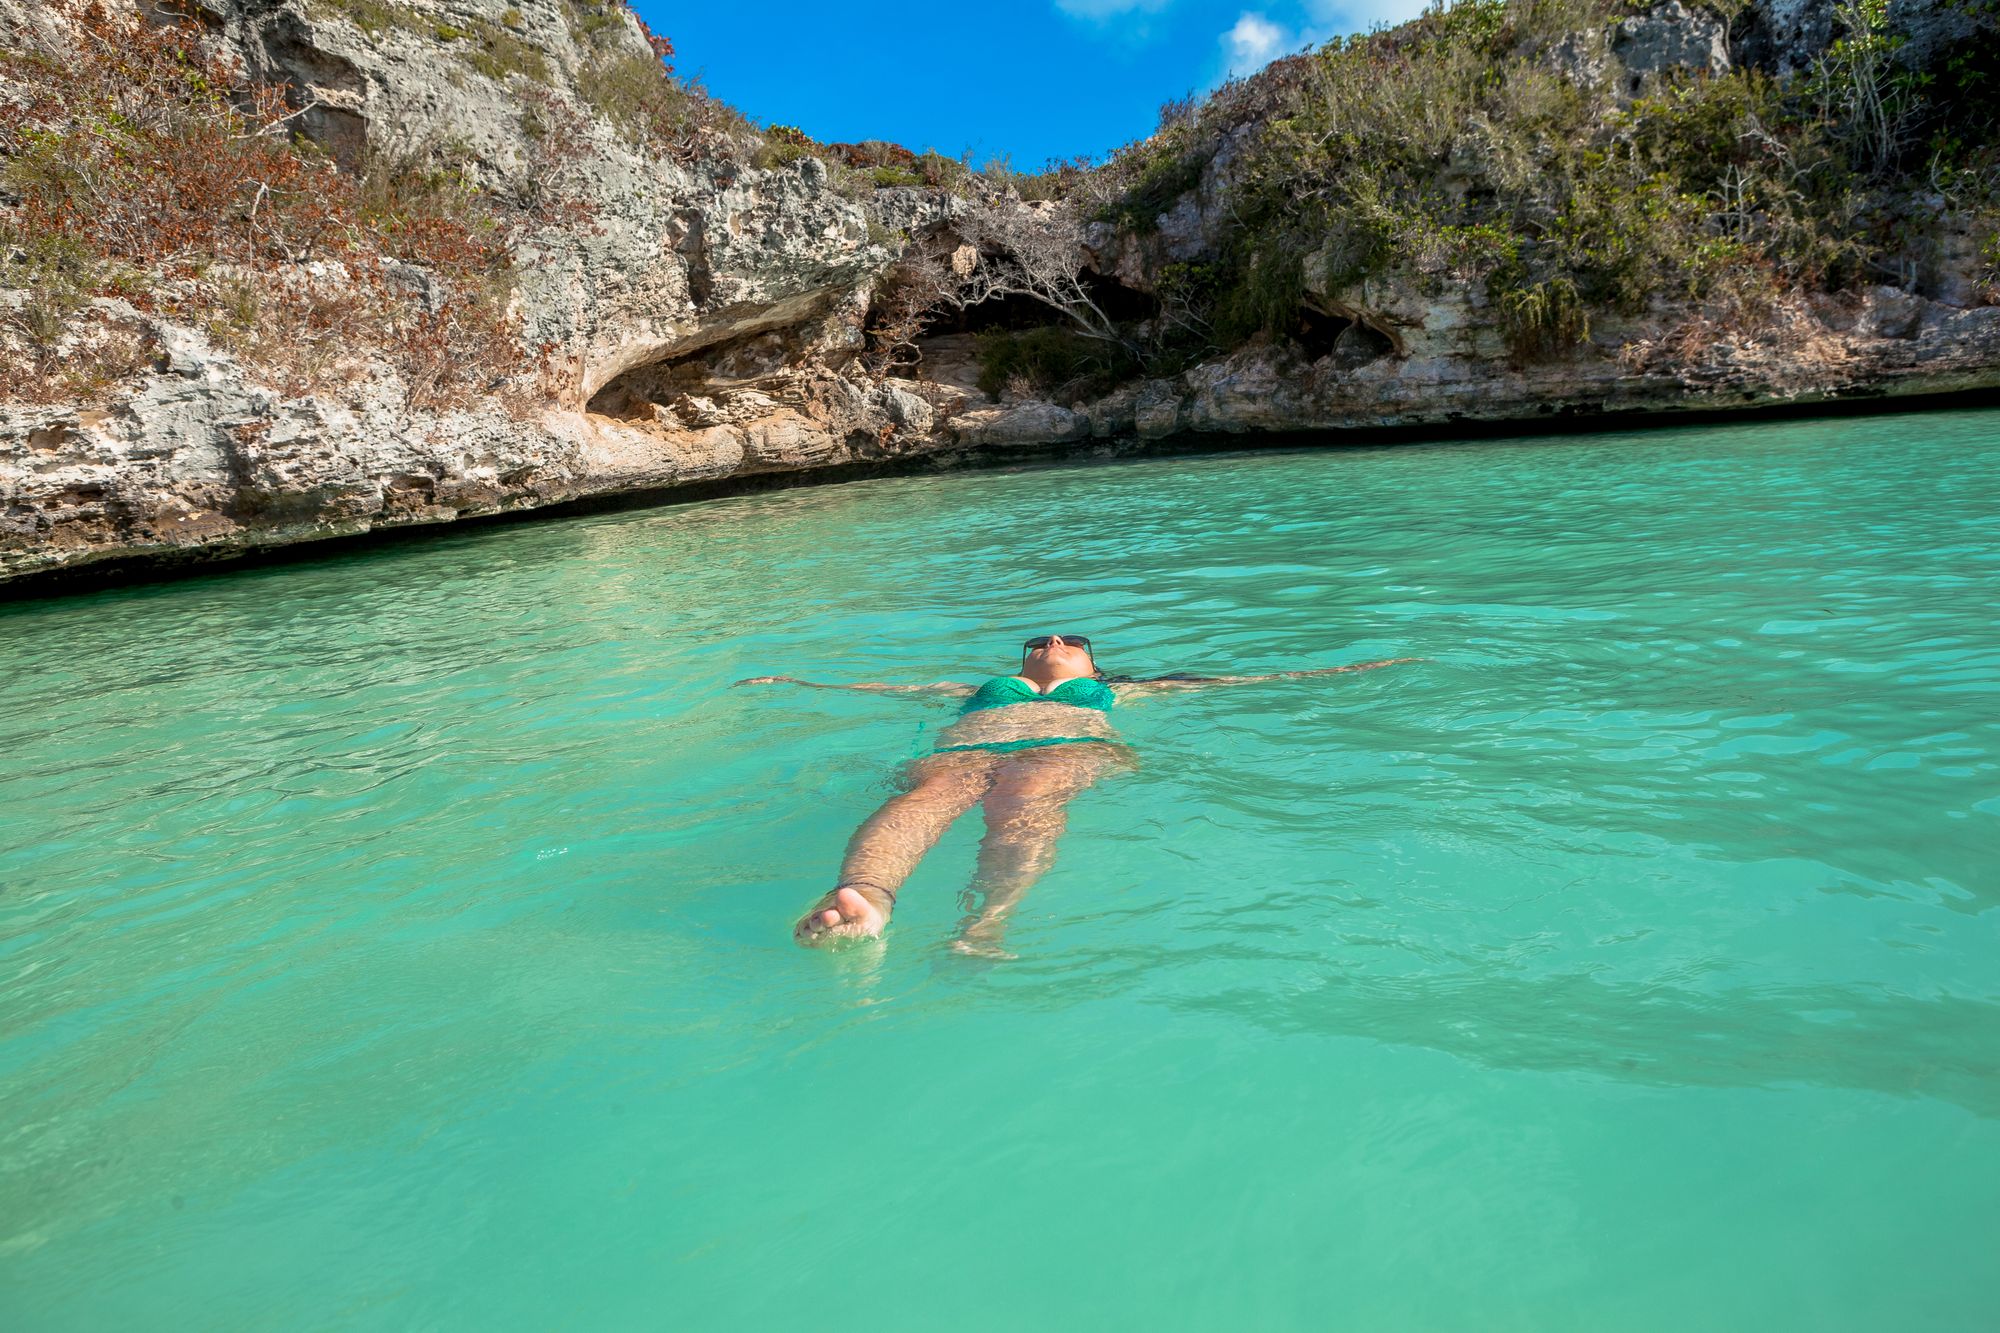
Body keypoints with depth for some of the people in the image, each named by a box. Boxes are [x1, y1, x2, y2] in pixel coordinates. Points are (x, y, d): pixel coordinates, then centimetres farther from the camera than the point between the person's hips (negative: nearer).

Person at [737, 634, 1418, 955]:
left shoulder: (1115, 690, 39)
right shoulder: (983, 687, 43)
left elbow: (1219, 679, 37)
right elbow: (881, 686, 48)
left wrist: (1349, 670, 37)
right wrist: (794, 681, 53)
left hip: (1072, 748, -1)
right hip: (963, 747, 1)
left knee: (1025, 800, -38)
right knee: (930, 791, -36)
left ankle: (982, 930, -66)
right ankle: (863, 900, -67)